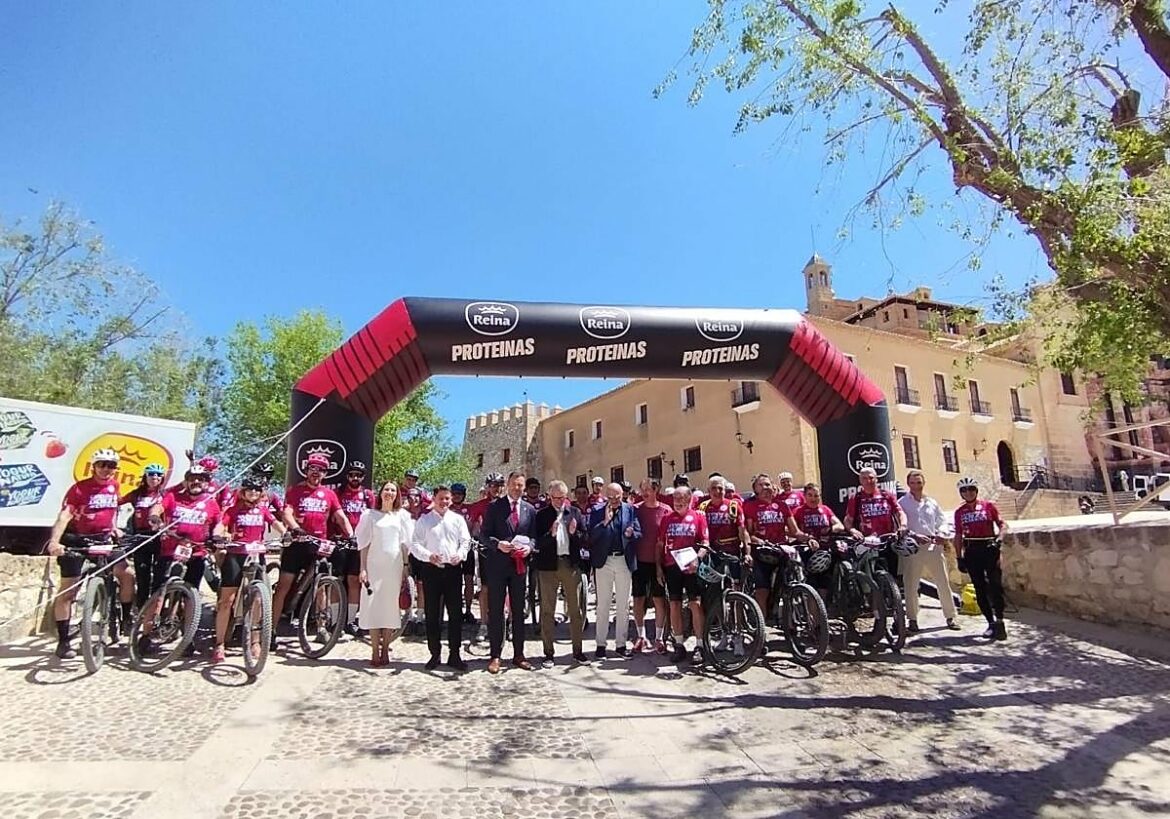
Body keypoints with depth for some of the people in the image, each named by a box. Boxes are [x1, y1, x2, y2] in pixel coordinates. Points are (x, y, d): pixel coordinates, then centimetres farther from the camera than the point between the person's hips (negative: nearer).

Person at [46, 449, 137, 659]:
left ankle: (126, 618, 9)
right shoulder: (80, 488, -14)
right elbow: (64, 516, -24)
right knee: (68, 591, -1)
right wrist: (54, 541, -35)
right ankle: (63, 641, 6)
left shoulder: (114, 486, 3)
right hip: (76, 540, -4)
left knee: (127, 574, -8)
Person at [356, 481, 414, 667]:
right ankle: (375, 652, 4)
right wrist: (363, 568, -3)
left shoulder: (402, 515, 9)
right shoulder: (370, 515, 6)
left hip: (395, 566, 1)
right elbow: (364, 544, 4)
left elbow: (405, 544, 9)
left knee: (390, 607, 3)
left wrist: (406, 567, 3)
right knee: (373, 606, -3)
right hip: (375, 566, -1)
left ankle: (385, 650, 12)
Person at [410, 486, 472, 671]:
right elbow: (415, 544, -1)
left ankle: (454, 655, 13)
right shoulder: (424, 520, 4)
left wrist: (460, 555, -14)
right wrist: (428, 555, -18)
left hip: (453, 569, 1)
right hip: (432, 569, -1)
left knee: (456, 613, 3)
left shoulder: (458, 519, 8)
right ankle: (435, 654, 19)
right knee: (432, 614, 6)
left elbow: (466, 541, 5)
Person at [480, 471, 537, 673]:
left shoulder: (530, 509, 8)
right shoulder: (495, 506, -1)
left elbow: (533, 535, 11)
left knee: (518, 610, 10)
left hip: (519, 564, 3)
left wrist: (529, 547, -9)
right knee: (495, 610, 3)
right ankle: (495, 656, 13)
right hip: (497, 564, -3)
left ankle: (518, 654, 21)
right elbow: (483, 535, -3)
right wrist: (498, 544, -20)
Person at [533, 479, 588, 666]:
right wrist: (551, 534, -23)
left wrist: (574, 532, -14)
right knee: (547, 611, 6)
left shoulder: (575, 513, 7)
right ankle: (548, 652, 18)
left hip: (571, 564, 2)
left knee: (576, 609, 8)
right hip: (549, 565, -2)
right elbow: (537, 542, -7)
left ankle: (577, 650, 21)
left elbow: (586, 536, 5)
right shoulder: (542, 515, 0)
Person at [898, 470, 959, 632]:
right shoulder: (902, 503, 3)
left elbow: (941, 522, 17)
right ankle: (912, 619, 11)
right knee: (910, 584, 0)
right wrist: (915, 536, -17)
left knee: (943, 583, 5)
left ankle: (950, 617, 19)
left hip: (933, 546, 3)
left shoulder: (932, 502, 15)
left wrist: (941, 534, -2)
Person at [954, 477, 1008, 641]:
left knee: (995, 585, -12)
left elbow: (1001, 524, 2)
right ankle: (991, 623, 11)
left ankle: (999, 620, -7)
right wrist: (959, 557, 7)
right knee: (980, 589, 4)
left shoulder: (988, 506, 3)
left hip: (989, 548, -2)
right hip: (971, 551, 2)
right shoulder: (959, 512, 8)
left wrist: (998, 537, -17)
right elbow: (958, 535, 10)